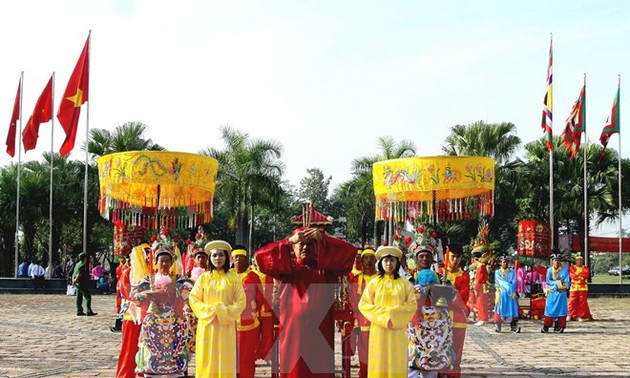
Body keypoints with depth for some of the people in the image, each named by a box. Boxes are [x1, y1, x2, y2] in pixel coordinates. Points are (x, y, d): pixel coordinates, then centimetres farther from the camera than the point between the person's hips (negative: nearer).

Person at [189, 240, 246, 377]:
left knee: (225, 360, 1)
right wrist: (209, 312, -11)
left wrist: (223, 313, -12)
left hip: (226, 326, -1)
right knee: (206, 360, 1)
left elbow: (241, 302, 0)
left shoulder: (234, 278, 2)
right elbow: (193, 299, 3)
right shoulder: (203, 277, 6)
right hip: (207, 325, 1)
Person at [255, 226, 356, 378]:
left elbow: (350, 252, -4)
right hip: (293, 331, 0)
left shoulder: (325, 269, 7)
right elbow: (260, 255, -6)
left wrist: (323, 238, -14)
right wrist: (289, 241, -15)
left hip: (320, 333, 0)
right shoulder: (286, 268, 7)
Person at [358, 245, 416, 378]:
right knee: (379, 362, 0)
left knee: (397, 362, 0)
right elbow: (363, 304, 1)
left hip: (398, 330, 0)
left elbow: (412, 305, 0)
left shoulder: (405, 284, 4)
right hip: (379, 330, 0)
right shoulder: (374, 282, 4)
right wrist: (383, 315, -11)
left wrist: (393, 314, -13)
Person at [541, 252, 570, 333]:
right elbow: (548, 281, -2)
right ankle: (546, 327, 3)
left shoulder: (564, 271, 3)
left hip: (561, 293, 0)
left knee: (561, 309, -2)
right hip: (552, 293, 0)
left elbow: (567, 282, -3)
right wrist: (556, 283, -12)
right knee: (550, 309, -1)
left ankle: (559, 327, 2)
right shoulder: (549, 270, 6)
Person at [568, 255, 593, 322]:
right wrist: (581, 276, -12)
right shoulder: (572, 268, 7)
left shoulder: (585, 268, 10)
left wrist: (577, 275, -12)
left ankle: (582, 316, 4)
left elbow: (586, 275, -9)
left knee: (582, 302, -2)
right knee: (572, 301, -4)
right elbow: (572, 276, -9)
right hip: (574, 287, -1)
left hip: (583, 288, 1)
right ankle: (571, 315, 4)